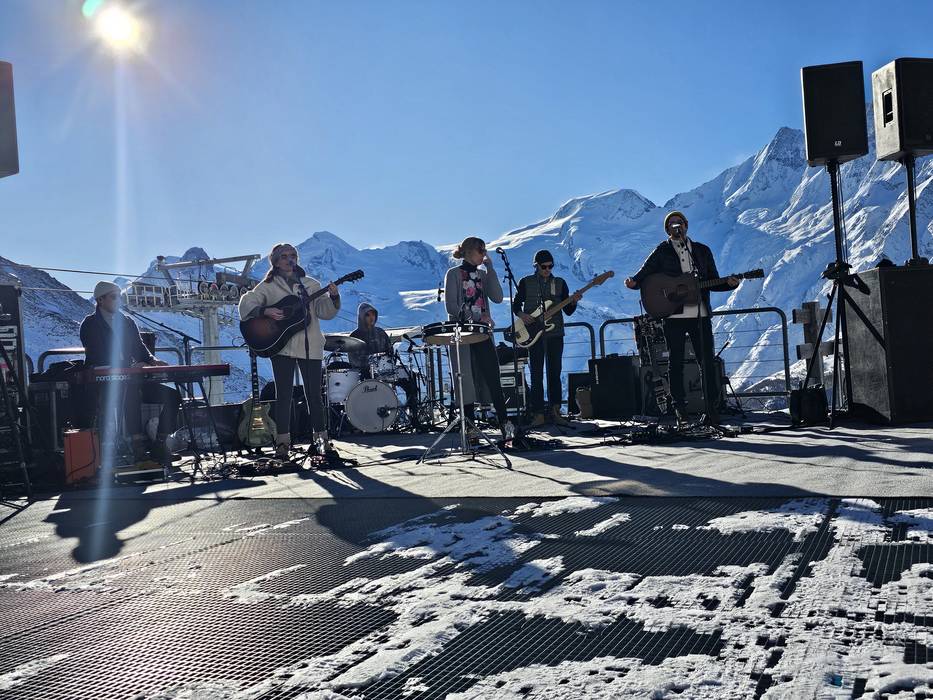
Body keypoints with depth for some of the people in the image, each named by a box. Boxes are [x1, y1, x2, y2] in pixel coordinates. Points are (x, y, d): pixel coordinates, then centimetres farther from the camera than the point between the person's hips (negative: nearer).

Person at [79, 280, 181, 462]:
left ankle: (159, 444, -11)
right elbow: (98, 357, -14)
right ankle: (138, 444, -37)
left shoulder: (127, 323, 18)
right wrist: (130, 366, -25)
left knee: (172, 395, -12)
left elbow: (139, 348, 12)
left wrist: (153, 360, -12)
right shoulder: (90, 325, -1)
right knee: (131, 391, -39)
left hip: (130, 382, 6)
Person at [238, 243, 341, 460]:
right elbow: (247, 302, -2)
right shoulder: (269, 285, 8)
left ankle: (321, 440, 10)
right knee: (284, 395, -1)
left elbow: (324, 311, 5)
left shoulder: (311, 284, 14)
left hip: (310, 346, 2)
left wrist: (333, 298, -13)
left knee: (314, 394, 3)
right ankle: (282, 442, 4)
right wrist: (265, 311, -18)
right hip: (281, 345, -2)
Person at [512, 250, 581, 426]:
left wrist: (573, 302, -14)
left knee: (554, 373, 4)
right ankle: (538, 414, 0)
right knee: (537, 375, -2)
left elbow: (568, 311, 6)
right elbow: (515, 304, 8)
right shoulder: (525, 283, 3)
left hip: (555, 334, 2)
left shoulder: (560, 283, 8)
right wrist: (522, 315, -12)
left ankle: (555, 411, 10)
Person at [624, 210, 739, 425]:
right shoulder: (661, 252, 8)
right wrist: (633, 282, -21)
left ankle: (713, 408, 5)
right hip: (673, 315, -2)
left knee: (708, 362, -2)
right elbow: (643, 274, 0)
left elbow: (713, 283, 17)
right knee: (676, 363, 2)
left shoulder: (702, 251, 15)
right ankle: (680, 408, 9)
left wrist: (729, 284, -3)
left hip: (700, 314, 2)